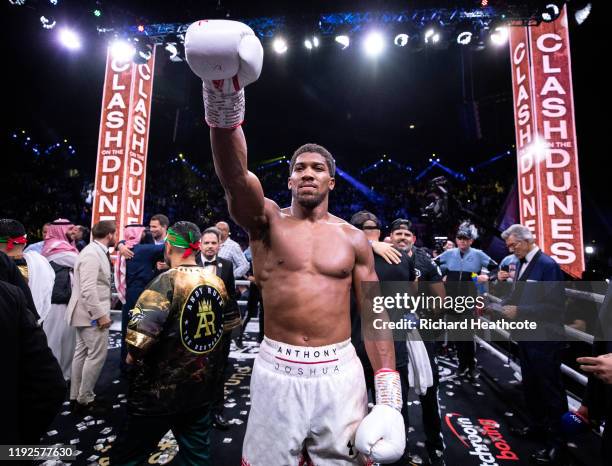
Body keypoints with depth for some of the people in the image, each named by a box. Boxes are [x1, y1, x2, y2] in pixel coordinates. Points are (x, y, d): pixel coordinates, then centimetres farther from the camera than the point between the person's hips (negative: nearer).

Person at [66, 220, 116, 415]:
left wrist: (101, 311, 18)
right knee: (97, 354, -2)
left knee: (82, 353, 17)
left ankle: (76, 396, 29)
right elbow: (88, 289, -26)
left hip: (87, 312, 11)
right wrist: (100, 315, -22)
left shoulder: (96, 251, 9)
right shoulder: (92, 254, -21)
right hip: (91, 313, -10)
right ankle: (85, 400, 11)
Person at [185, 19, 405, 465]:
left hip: (339, 371, 1)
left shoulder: (354, 238, 1)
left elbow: (373, 313, 2)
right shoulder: (267, 220, -2)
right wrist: (225, 104, -37)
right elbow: (234, 175, -22)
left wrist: (388, 386, -2)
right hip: (276, 370, 0)